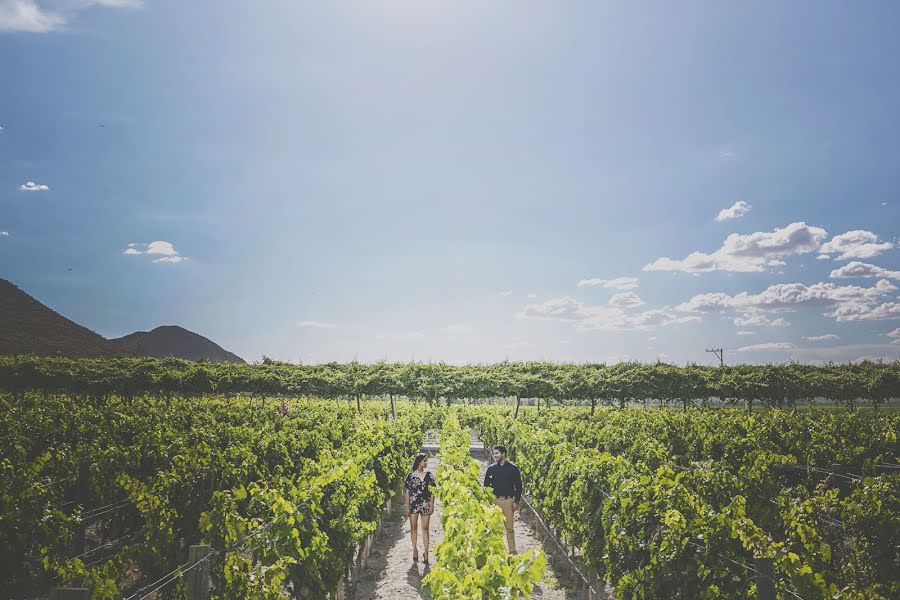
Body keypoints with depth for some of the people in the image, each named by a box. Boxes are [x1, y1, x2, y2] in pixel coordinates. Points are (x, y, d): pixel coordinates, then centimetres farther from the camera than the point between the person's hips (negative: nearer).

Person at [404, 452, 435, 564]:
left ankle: (426, 553, 5)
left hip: (425, 504, 0)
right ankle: (415, 550, 20)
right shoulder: (411, 475, -2)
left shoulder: (429, 474, 2)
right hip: (413, 504, 0)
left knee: (425, 529, 1)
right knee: (413, 528, 7)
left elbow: (432, 491, 4)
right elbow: (407, 492, 2)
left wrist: (432, 505, -2)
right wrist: (407, 507, -1)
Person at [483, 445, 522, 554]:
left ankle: (512, 551, 7)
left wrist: (516, 501, -2)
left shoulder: (513, 469, 2)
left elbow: (518, 486, 4)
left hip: (508, 501, -2)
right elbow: (486, 486, 11)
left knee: (509, 527, 0)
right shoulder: (491, 469, 7)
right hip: (495, 501, 2)